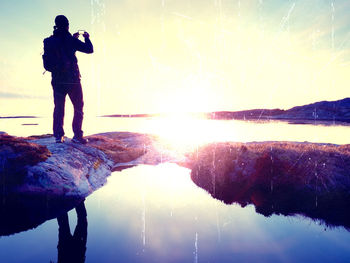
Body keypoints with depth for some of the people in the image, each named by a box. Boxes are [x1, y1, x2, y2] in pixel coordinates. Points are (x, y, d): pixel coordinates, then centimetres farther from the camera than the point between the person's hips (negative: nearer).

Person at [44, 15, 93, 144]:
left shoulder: (49, 41, 8)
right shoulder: (69, 40, -8)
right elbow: (89, 49, -5)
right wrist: (87, 38, 14)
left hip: (57, 80, 5)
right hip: (72, 79, -4)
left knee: (59, 108, 11)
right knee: (78, 107, 5)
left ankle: (58, 135, 7)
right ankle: (77, 135, -1)